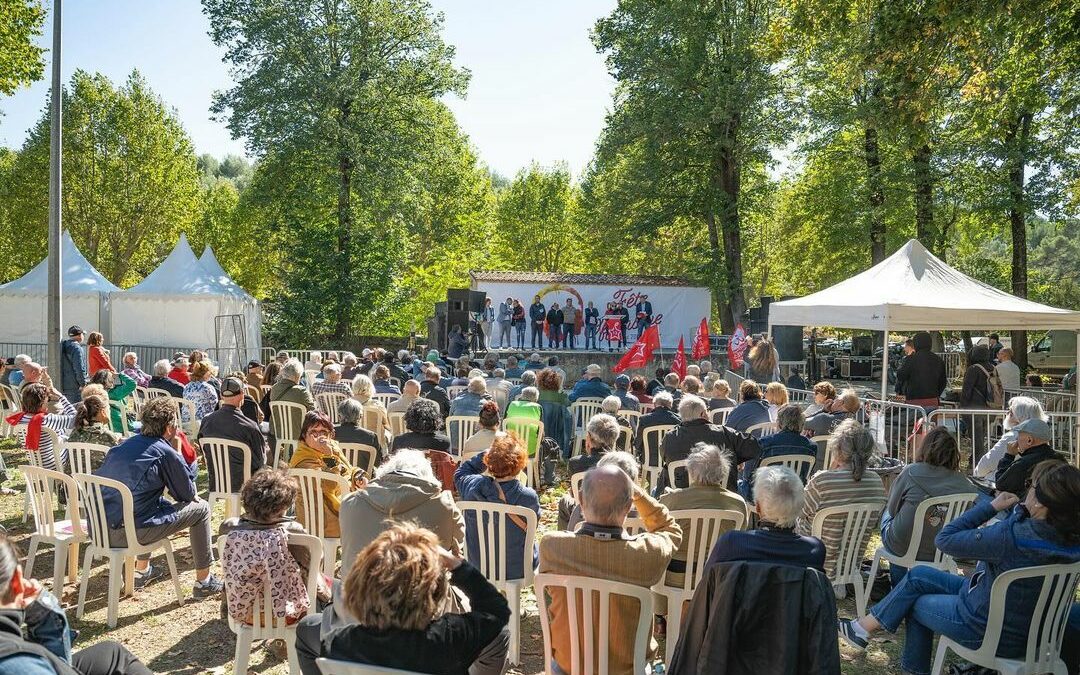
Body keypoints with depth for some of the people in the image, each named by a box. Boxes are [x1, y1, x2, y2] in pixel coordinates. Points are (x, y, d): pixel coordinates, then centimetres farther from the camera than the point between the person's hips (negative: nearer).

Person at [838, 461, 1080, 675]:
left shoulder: (1009, 536, -36)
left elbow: (945, 539, -23)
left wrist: (992, 506, -17)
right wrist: (1012, 507, -6)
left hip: (990, 631, -7)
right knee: (918, 574, 16)